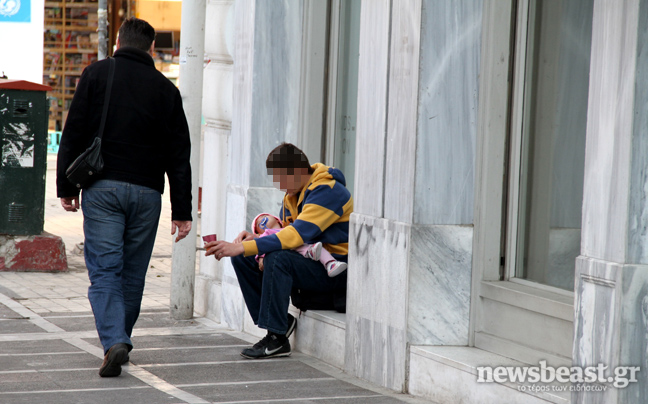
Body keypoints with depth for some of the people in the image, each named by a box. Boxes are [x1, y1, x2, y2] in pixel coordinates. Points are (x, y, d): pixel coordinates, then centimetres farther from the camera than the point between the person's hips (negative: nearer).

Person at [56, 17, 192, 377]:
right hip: (146, 190, 2)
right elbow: (179, 155, 7)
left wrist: (66, 186, 6)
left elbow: (73, 134, -1)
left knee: (104, 269, -4)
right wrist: (182, 210, 9)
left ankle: (113, 341, -21)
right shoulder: (165, 89, 8)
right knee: (133, 272, 13)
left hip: (102, 188, -1)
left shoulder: (96, 74, 3)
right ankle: (120, 340, 21)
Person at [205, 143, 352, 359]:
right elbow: (284, 232, 15)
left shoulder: (328, 191, -21)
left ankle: (277, 339, -26)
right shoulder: (293, 194, 8)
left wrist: (242, 247, -35)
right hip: (311, 260, 9)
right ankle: (279, 321, -4)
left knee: (277, 258, -33)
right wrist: (255, 237, -9)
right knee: (243, 260, -2)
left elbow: (297, 235, -31)